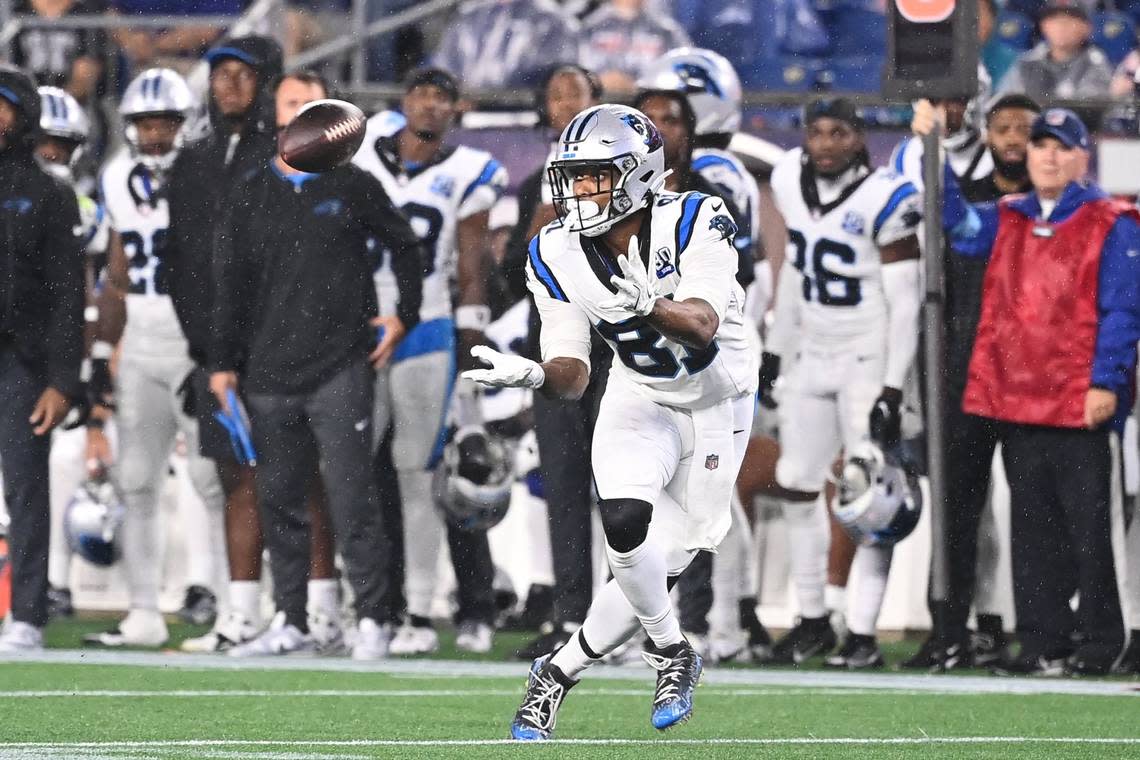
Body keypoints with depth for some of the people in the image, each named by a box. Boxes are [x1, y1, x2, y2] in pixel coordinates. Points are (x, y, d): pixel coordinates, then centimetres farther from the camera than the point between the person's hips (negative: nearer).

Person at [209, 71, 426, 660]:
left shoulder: (353, 187, 4)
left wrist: (403, 317, 7)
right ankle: (290, 622, 14)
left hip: (340, 369, -3)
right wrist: (223, 363, 6)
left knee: (352, 498, -7)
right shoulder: (251, 196, 10)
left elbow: (405, 248, 15)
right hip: (270, 376, 3)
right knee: (280, 502, 6)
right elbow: (230, 286, 11)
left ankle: (371, 620, -3)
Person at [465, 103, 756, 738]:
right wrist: (531, 375, -33)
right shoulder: (558, 256, -12)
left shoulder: (695, 223, -23)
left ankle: (559, 671, 14)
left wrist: (644, 306, -57)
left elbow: (702, 325, -37)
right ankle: (674, 656, 1)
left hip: (716, 404, -2)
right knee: (625, 522, -25)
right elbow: (573, 374, -10)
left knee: (662, 566, -6)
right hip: (638, 398, 2)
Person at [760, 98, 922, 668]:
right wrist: (775, 351, 20)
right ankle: (812, 621, 19)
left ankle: (863, 635, -6)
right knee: (797, 487, 8)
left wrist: (893, 390, -18)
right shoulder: (791, 181, 3)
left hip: (869, 359, -7)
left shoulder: (883, 200, -17)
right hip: (814, 358, 7)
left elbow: (905, 302, -15)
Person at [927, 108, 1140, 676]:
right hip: (1015, 402, 6)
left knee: (1090, 528, -4)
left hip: (1081, 405, -6)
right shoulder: (1007, 220, 17)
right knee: (1032, 529, 9)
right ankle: (1042, 642, 13)